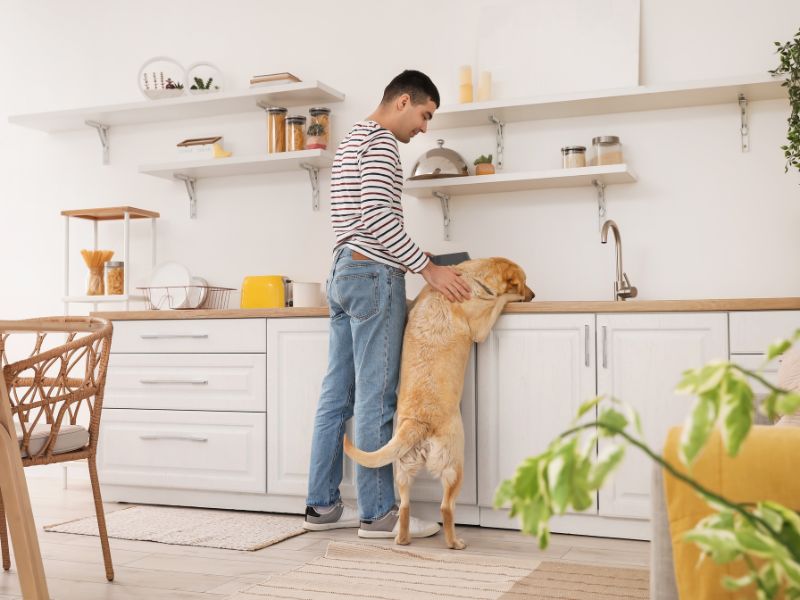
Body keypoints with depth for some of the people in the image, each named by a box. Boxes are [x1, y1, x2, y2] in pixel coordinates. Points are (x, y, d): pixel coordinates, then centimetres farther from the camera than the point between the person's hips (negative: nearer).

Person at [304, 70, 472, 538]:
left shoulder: (353, 140, 24)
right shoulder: (380, 140, -7)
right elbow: (377, 215, -20)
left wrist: (414, 263, 20)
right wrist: (428, 267, -20)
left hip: (345, 273, 10)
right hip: (373, 275, -10)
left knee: (337, 395, 9)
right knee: (376, 398, -7)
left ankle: (323, 506, 13)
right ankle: (378, 513, -2)